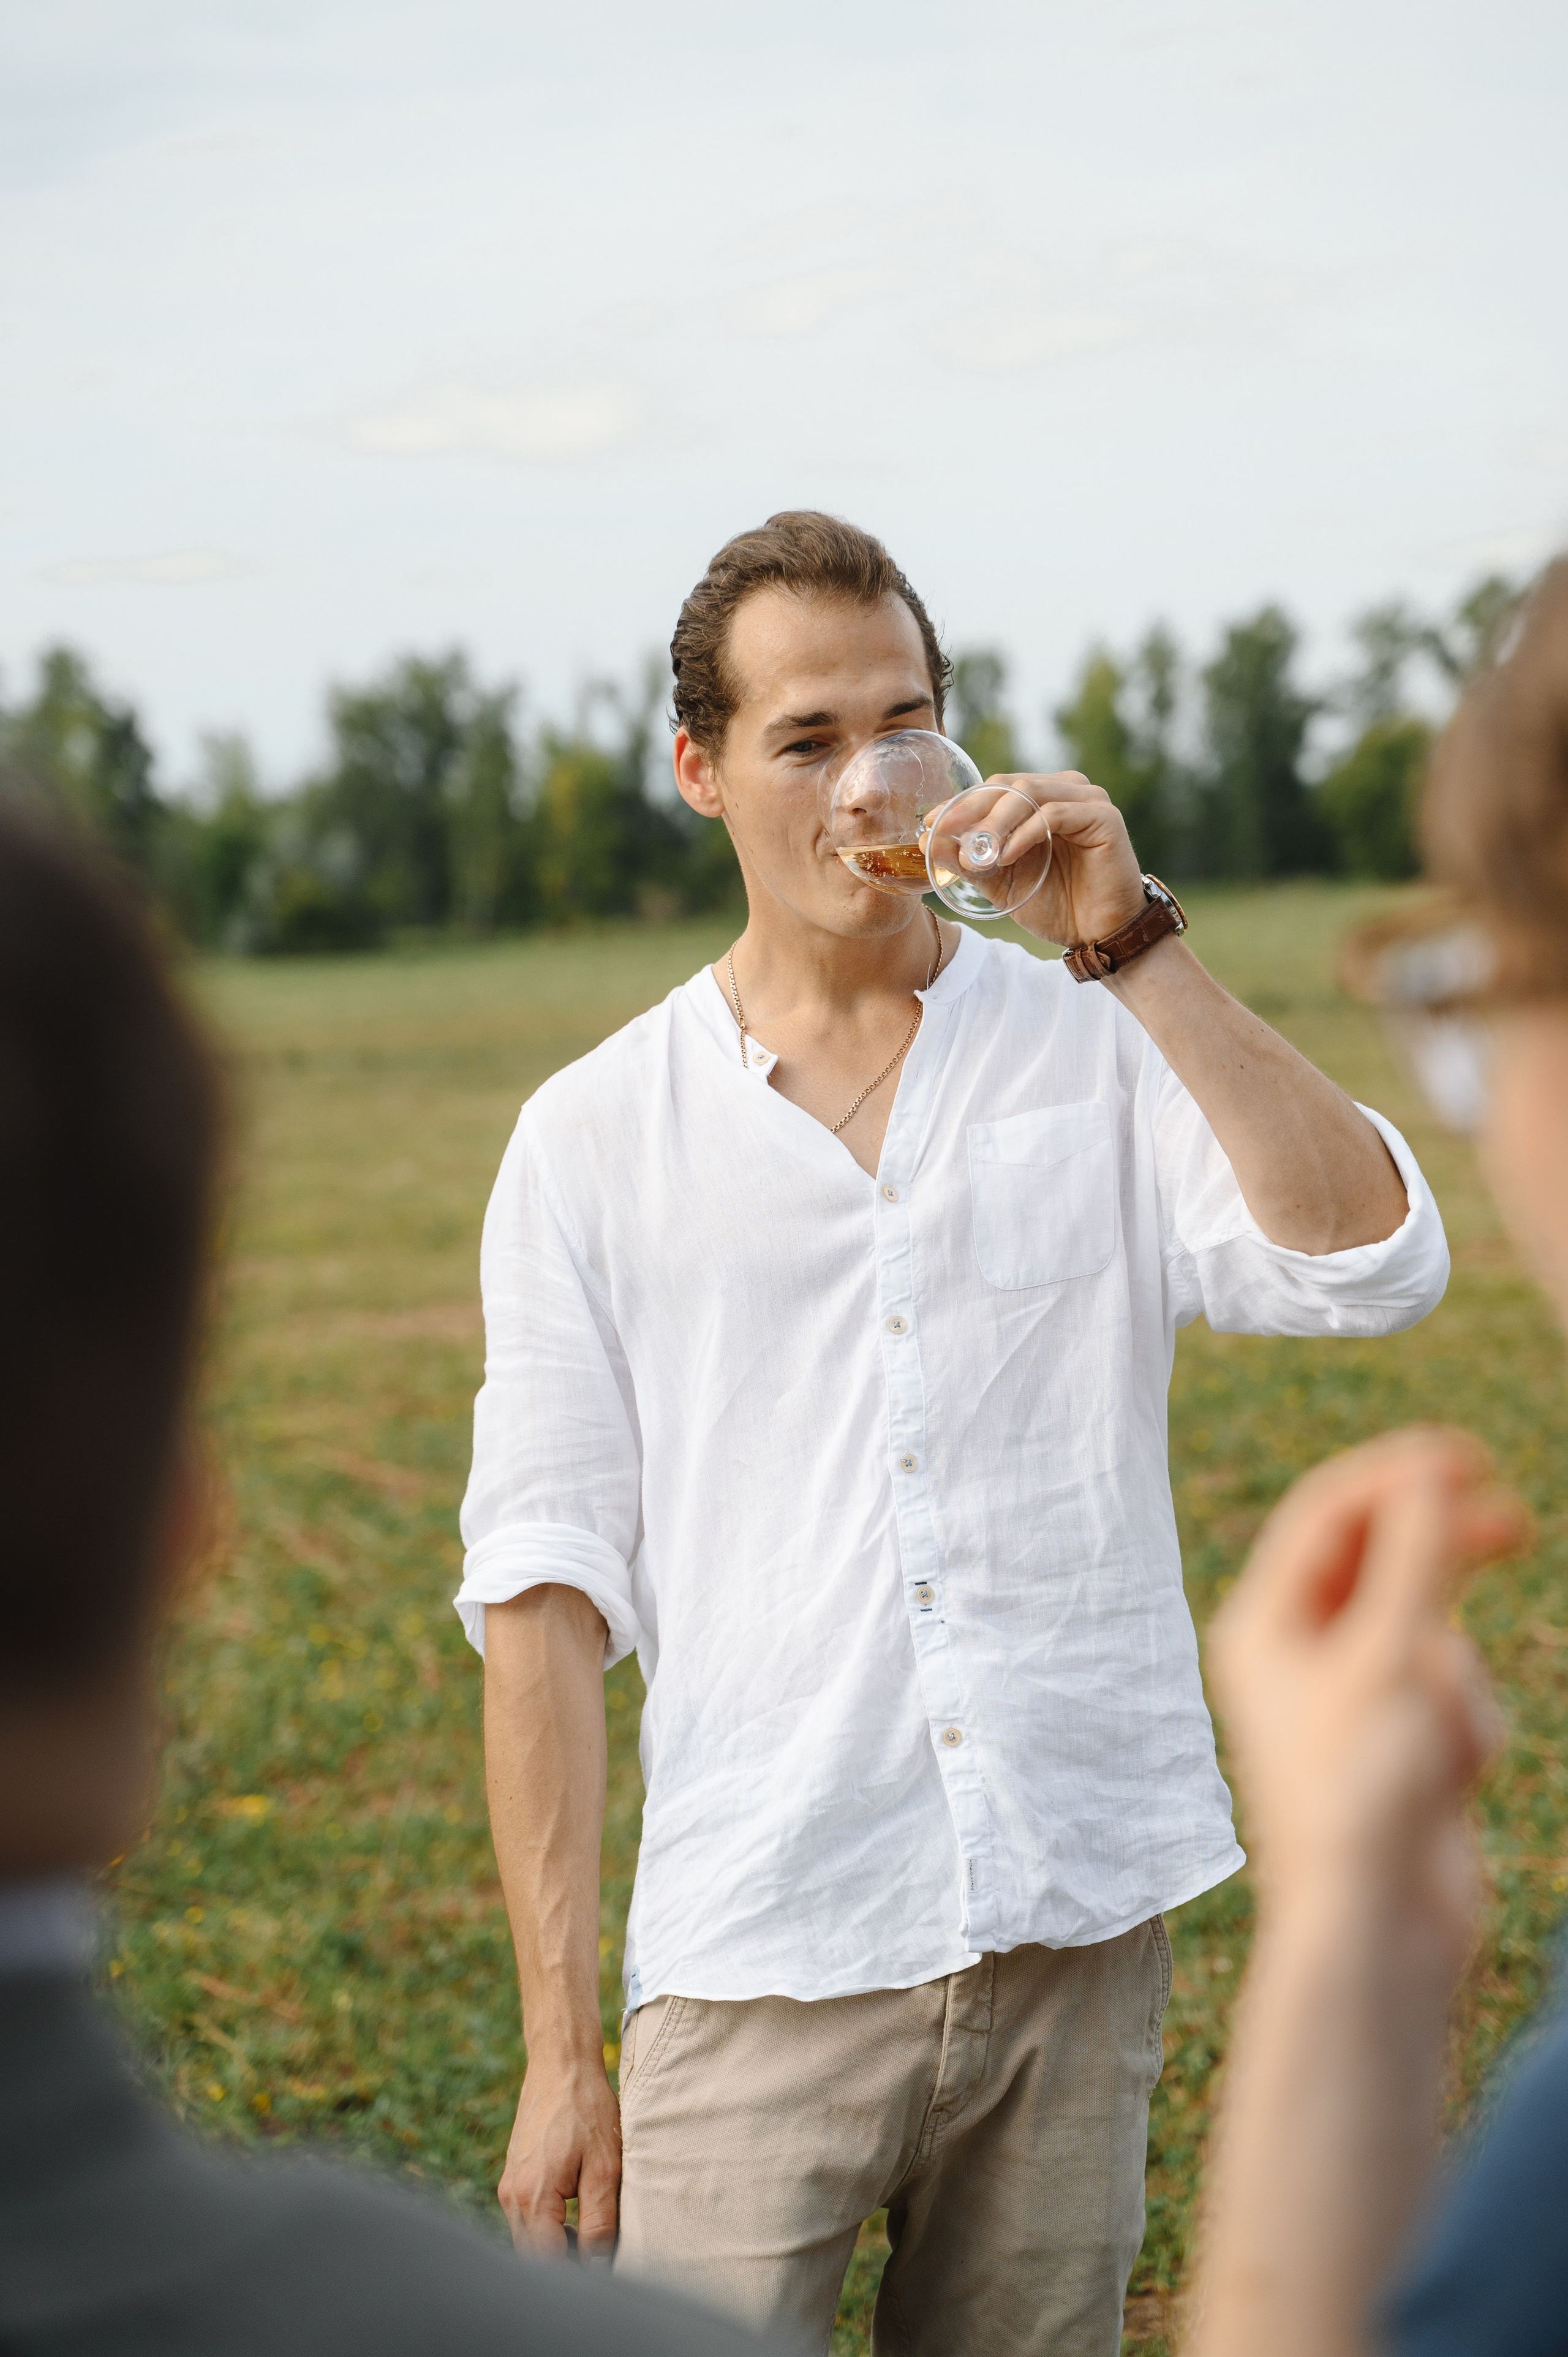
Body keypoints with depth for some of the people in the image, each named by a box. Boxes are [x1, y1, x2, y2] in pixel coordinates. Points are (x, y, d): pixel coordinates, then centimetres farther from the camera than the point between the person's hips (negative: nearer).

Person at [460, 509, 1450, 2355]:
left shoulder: (1104, 1060, 5)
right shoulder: (594, 1141, 3)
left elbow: (1374, 1267, -12)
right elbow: (547, 1595, 0)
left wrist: (1134, 948, -12)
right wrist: (560, 2047, -4)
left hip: (1081, 1940, 1)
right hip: (765, 1973, -1)